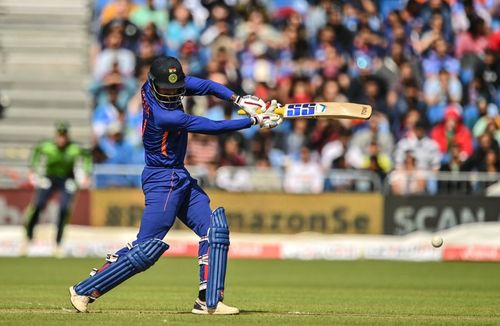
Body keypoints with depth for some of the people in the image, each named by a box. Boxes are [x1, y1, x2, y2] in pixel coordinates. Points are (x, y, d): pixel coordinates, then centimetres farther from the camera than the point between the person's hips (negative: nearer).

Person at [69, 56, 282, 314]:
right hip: (162, 181, -10)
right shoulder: (162, 116, -28)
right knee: (147, 249, -9)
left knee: (214, 230, 3)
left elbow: (204, 86, -1)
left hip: (180, 178, 10)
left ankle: (209, 301, 1)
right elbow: (211, 127, -24)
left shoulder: (151, 87, -5)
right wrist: (255, 121, -18)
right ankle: (84, 290, -1)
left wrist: (238, 100, -15)